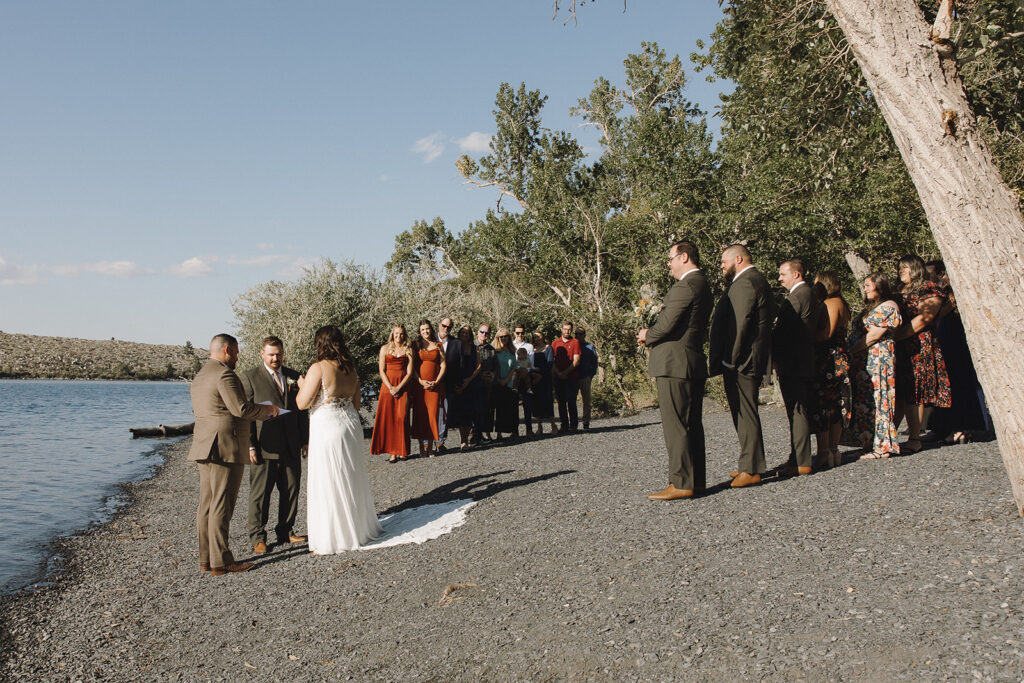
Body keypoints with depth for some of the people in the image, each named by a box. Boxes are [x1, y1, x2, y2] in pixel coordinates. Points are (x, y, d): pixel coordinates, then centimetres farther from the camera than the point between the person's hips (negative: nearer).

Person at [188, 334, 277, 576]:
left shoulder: (199, 377, 18)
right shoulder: (225, 374, -13)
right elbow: (241, 408, -20)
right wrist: (267, 409, -4)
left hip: (204, 447, 10)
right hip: (225, 448, -10)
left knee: (207, 504, 11)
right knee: (222, 505, -6)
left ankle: (206, 559, 16)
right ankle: (221, 561, -2)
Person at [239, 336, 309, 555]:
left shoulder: (293, 377, 12)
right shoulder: (249, 377, -2)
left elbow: (302, 411, 15)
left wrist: (305, 441, 11)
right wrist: (249, 445, -11)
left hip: (291, 447, 4)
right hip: (265, 447, -4)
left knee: (291, 491, 10)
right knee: (260, 493, 3)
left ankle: (285, 531, 24)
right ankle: (257, 537, 14)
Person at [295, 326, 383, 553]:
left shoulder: (319, 368, -14)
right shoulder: (351, 369, 6)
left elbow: (302, 403, -13)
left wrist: (302, 385, 4)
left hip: (327, 430, -7)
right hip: (351, 425, 7)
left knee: (328, 483, 2)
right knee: (352, 479, 18)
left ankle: (332, 540, 8)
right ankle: (360, 528, 30)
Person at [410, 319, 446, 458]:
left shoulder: (438, 345, 10)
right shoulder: (416, 345, 7)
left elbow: (443, 365, 6)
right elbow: (412, 366, 2)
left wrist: (436, 381, -6)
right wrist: (420, 381, -10)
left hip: (434, 385, 0)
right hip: (419, 384, 0)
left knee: (433, 415, -2)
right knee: (419, 415, 0)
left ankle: (430, 447, 7)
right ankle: (422, 447, 7)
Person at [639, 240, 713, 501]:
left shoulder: (685, 286, -15)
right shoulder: (701, 284, 18)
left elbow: (666, 324, -19)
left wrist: (647, 335, 1)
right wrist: (652, 333, 8)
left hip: (675, 364, -10)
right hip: (694, 364, 10)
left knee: (675, 426, -5)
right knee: (692, 425, 13)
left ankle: (682, 484, -2)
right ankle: (696, 480, 20)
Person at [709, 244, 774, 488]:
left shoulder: (745, 283, -14)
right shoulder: (756, 280, 20)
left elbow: (740, 324, -21)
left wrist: (730, 360, -19)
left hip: (740, 362, -11)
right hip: (750, 361, 11)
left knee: (745, 414, -6)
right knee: (744, 413, 15)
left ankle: (752, 470, -1)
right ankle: (750, 465, 22)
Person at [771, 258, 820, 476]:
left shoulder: (796, 297, -16)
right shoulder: (809, 294, 16)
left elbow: (781, 330, -17)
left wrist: (771, 355, -5)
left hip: (792, 364, -10)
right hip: (804, 363, 10)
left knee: (797, 412, -6)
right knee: (800, 411, 14)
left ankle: (800, 463, -2)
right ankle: (799, 457, 21)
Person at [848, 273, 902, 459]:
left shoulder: (888, 307, -8)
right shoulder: (872, 307, 22)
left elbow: (874, 335, -16)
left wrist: (853, 350, -13)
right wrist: (852, 351, 7)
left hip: (878, 359, -10)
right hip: (865, 362, 10)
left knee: (877, 400, -7)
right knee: (866, 400, 9)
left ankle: (882, 447, -3)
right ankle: (871, 443, 13)